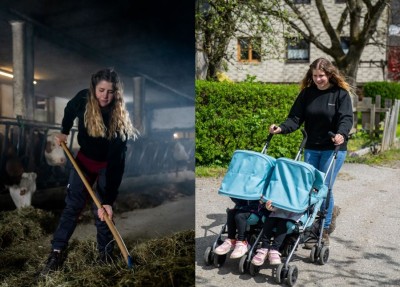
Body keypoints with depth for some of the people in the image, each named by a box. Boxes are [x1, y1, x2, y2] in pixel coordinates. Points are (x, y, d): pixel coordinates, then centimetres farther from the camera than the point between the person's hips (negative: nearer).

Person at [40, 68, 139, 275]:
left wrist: (108, 201, -38)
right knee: (72, 205, 2)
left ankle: (105, 254, 11)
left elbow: (115, 163, -36)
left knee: (102, 212, -5)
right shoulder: (83, 99, -22)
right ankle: (57, 252, 8)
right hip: (85, 158, 3)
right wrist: (64, 132, 1)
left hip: (107, 164, -3)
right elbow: (69, 110, 8)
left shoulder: (120, 118, -32)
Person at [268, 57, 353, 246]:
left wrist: (341, 134, -36)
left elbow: (346, 118, -16)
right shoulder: (307, 93, 6)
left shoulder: (341, 93, -5)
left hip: (333, 148, -4)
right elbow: (296, 117, 1)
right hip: (311, 148, 5)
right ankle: (330, 211, 35)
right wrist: (281, 128, -17)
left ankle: (324, 231, 8)